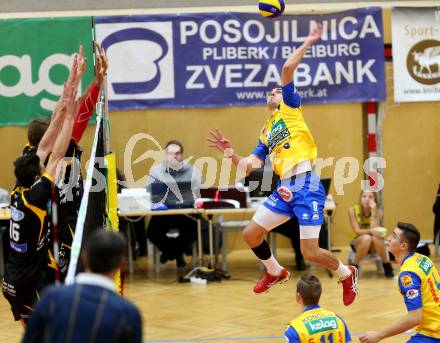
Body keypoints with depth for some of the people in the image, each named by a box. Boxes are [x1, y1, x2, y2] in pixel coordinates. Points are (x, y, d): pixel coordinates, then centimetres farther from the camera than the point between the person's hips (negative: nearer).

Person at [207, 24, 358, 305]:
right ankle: (275, 273, 32)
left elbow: (288, 68, -5)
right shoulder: (266, 133, 24)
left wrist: (307, 44, -3)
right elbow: (249, 166, 14)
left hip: (306, 185, -7)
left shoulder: (290, 108, 9)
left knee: (311, 253, -10)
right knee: (251, 234, 6)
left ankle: (347, 274, 18)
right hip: (284, 189, 7)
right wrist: (230, 153, 3)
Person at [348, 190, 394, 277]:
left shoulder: (379, 212, -12)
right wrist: (370, 231, -37)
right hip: (359, 243, -1)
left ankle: (387, 266, -16)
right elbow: (357, 231, -18)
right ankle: (353, 267, -20)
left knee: (375, 238, -36)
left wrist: (373, 211, -29)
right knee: (367, 238, -36)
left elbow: (375, 230, -24)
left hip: (375, 246, 1)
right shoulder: (353, 210, -13)